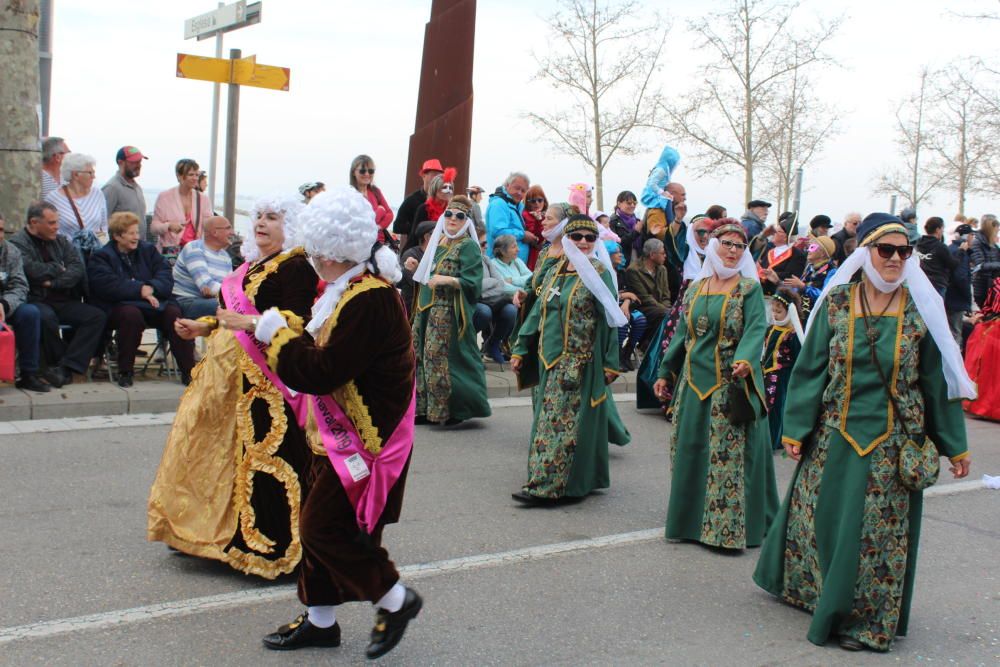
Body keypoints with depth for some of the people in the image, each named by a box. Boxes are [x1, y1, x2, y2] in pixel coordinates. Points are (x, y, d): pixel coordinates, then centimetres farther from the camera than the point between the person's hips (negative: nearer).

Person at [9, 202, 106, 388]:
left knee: (97, 315, -18)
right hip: (35, 300, -5)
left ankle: (65, 367, -25)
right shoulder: (17, 243, 0)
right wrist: (59, 269, -2)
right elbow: (32, 270, -18)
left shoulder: (60, 241, 17)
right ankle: (55, 363, -14)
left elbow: (78, 268, 2)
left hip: (62, 301, 5)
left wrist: (54, 282, -12)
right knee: (46, 316, -38)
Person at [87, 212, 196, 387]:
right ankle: (125, 371, -23)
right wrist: (141, 290, -19)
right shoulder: (101, 257, 5)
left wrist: (151, 288, -15)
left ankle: (188, 371, -22)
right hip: (118, 305, -3)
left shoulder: (148, 250, 18)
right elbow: (109, 286, -14)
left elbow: (166, 276, 6)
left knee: (174, 313, -26)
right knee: (131, 314, -37)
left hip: (153, 302, 4)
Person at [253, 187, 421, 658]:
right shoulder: (352, 289, 8)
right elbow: (328, 349, 17)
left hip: (365, 441, -10)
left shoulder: (369, 301, -26)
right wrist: (286, 329, 6)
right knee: (323, 526, 16)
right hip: (340, 433, 10)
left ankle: (396, 599, 11)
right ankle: (320, 619, 30)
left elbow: (322, 371, -28)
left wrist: (278, 335, -14)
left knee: (323, 527, -6)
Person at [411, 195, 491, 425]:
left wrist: (448, 280, -25)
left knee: (442, 357, -9)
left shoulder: (469, 246, -5)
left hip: (450, 313, -8)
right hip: (426, 309, 8)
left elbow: (472, 282, -14)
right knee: (421, 356, 7)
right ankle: (426, 409, 15)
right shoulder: (436, 242, 17)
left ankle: (455, 410, 2)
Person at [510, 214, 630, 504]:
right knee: (548, 420, 10)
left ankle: (546, 485, -2)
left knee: (567, 422, -5)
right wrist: (520, 349, 12)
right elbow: (538, 312, 15)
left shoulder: (599, 274, -5)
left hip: (582, 361, -6)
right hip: (552, 360, 7)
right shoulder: (555, 272, 12)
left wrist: (610, 363, -13)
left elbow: (610, 320, -8)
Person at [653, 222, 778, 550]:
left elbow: (756, 329, -15)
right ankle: (692, 517, 23)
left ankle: (728, 526, 2)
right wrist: (665, 372, 14)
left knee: (731, 454, -4)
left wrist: (745, 359, -35)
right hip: (694, 382, 5)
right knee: (690, 449, 10)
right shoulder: (695, 288, 11)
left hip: (732, 384, -5)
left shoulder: (750, 288, -3)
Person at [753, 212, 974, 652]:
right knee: (821, 517, 14)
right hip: (835, 435, 2)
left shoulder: (921, 309, -4)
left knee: (879, 533, 5)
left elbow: (937, 381, 0)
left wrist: (954, 446, 2)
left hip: (894, 441, -1)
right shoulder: (835, 303, -3)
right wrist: (795, 429, -2)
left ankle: (864, 620, 21)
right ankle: (811, 589, 39)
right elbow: (810, 369, 1)